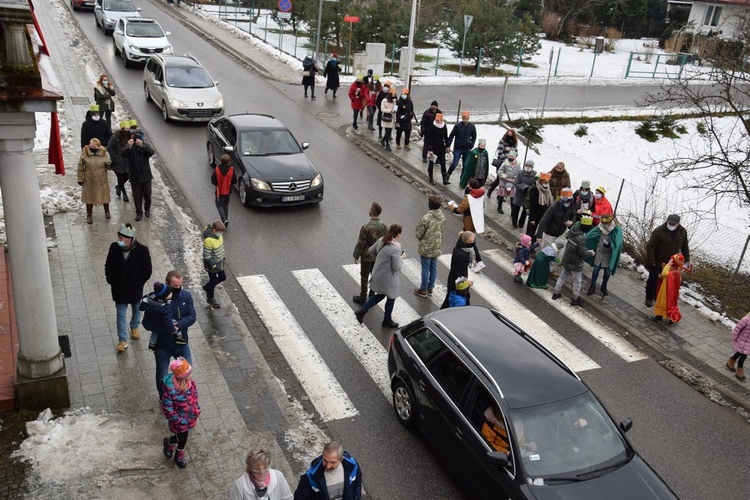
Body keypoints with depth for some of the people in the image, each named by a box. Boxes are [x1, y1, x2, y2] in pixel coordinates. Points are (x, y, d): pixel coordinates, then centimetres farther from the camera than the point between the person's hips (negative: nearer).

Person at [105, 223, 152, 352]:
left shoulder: (142, 250, -21)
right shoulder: (114, 247, -13)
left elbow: (147, 271, -11)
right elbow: (108, 266, 1)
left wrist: (138, 283, -14)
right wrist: (111, 281, -6)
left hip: (135, 289, 0)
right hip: (119, 289, 1)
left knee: (136, 309, 23)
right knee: (121, 314, 6)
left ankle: (134, 327, 51)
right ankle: (122, 340, 15)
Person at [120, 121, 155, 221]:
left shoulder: (145, 145, -6)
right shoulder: (128, 147, -5)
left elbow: (151, 152, -26)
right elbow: (122, 154, -24)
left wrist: (142, 146, -44)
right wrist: (128, 147, -43)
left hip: (146, 175, 0)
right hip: (134, 176, 0)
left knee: (147, 194, 10)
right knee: (137, 196, 6)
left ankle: (147, 209, 34)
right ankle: (139, 212, 20)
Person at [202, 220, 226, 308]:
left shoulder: (218, 234, -7)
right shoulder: (208, 240, -32)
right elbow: (206, 255, -26)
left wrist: (223, 256, 17)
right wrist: (213, 265, -24)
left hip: (219, 262, 8)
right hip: (212, 264, -8)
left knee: (223, 277, 20)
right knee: (213, 280, 9)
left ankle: (207, 287, 42)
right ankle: (210, 298, 33)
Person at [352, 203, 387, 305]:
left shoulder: (366, 227, -26)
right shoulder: (384, 226, -12)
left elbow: (360, 243, -17)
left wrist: (356, 255, -3)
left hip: (367, 257, -4)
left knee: (364, 278, 12)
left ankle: (362, 299, 25)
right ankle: (372, 297, 33)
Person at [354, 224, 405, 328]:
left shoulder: (381, 240, -7)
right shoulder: (395, 249, -30)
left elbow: (371, 250, 8)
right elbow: (396, 267, -24)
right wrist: (401, 257, -8)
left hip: (378, 274, 7)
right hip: (388, 278, -7)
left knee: (380, 295, 27)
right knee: (391, 298, 17)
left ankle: (362, 311, 24)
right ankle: (387, 321, 35)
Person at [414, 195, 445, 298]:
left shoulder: (426, 218, -26)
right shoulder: (442, 217, -5)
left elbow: (419, 234, -17)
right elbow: (442, 230, 7)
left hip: (426, 248, -6)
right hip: (437, 247, 6)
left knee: (425, 269, 7)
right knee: (433, 268, 17)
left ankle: (423, 290, 20)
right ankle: (430, 288, 30)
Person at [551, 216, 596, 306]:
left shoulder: (572, 231, -8)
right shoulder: (581, 238, -29)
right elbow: (582, 252, -24)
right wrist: (591, 253, -7)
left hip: (566, 260, 7)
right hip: (575, 263, -7)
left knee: (563, 276, 21)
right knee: (577, 281, 10)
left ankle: (556, 293, 29)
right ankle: (575, 299, 22)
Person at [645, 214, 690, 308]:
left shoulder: (682, 232, -2)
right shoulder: (659, 231, -19)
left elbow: (685, 247, 13)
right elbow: (650, 246, -17)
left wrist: (687, 260, 14)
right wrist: (651, 261, -21)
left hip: (671, 264, 4)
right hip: (657, 263, -4)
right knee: (652, 280, 8)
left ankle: (657, 296, 34)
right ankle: (649, 298, 23)